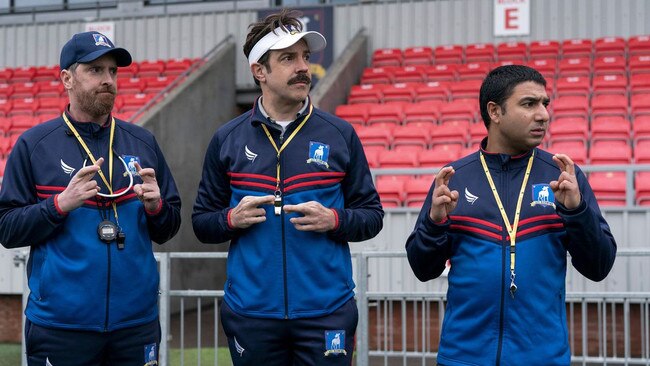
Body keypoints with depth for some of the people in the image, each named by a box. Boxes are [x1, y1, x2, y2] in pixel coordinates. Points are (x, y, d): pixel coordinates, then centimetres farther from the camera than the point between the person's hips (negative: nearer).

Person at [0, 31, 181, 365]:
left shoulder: (142, 142, 9)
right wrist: (61, 204, -18)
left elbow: (168, 230, 12)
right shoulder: (33, 145, 0)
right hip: (59, 323, -3)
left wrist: (155, 206, -9)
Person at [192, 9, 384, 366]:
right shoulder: (227, 139, 4)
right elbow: (202, 222, 9)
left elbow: (371, 215, 5)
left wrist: (334, 220, -14)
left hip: (326, 312, 0)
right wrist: (232, 218, -11)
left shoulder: (340, 135, 2)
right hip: (250, 313, 1)